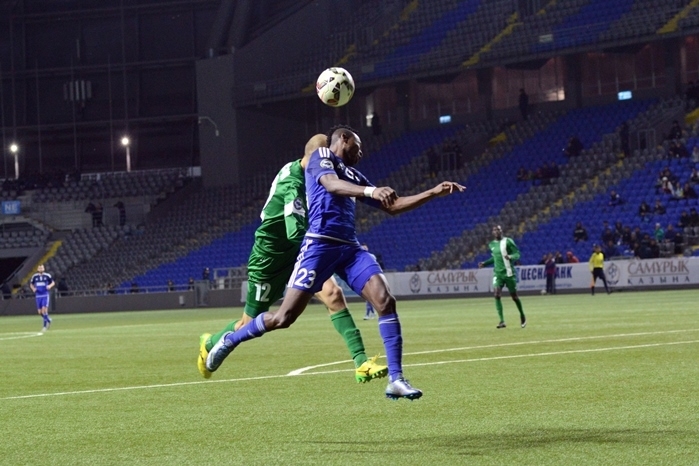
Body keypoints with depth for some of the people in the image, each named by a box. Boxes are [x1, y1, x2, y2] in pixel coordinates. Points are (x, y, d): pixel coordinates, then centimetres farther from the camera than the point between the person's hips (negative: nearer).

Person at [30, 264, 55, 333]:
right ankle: (48, 320, 30)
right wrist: (33, 288, -4)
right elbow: (31, 284, 18)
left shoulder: (47, 276, -2)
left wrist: (50, 286, -13)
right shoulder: (34, 276, 4)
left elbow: (53, 282, 9)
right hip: (38, 295, 3)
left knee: (44, 309, -18)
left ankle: (45, 325, -7)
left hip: (45, 295, -3)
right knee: (40, 312, 3)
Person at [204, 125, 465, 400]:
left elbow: (391, 206, 28)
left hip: (350, 248, 7)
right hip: (321, 244, -7)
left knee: (385, 301, -13)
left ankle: (396, 380, -13)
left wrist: (434, 193, 20)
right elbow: (332, 184, -19)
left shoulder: (353, 175, 26)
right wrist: (370, 191, -36)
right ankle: (229, 341, 15)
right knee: (285, 317, -8)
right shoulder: (321, 156, 5)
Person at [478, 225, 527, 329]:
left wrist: (511, 256, -28)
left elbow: (517, 253, -7)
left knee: (514, 296, 5)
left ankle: (522, 315, 31)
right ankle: (502, 321, -15)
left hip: (509, 273, -4)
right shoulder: (491, 245, 11)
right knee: (497, 295, -15)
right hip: (498, 273, 4)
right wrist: (485, 263, 17)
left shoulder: (508, 241, -6)